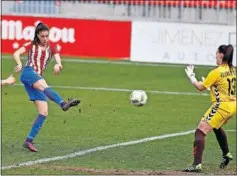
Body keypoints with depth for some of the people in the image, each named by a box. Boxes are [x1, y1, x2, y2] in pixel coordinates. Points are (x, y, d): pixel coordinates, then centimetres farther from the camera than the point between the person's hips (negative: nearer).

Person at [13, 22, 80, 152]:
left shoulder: (52, 46, 16)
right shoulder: (32, 45, 9)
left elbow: (58, 60, 1)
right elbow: (16, 53, -6)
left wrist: (58, 65, -24)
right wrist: (19, 64, -28)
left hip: (38, 78, 5)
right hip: (28, 73, -5)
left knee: (44, 112, -7)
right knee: (44, 86, -38)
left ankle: (29, 141, -5)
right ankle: (63, 103, -67)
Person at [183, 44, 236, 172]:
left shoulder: (216, 72, -15)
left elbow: (200, 87, -8)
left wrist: (191, 76, 7)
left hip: (221, 106, -8)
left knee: (200, 131, -10)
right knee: (217, 127, 36)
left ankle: (197, 164, -22)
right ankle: (226, 154, 45)